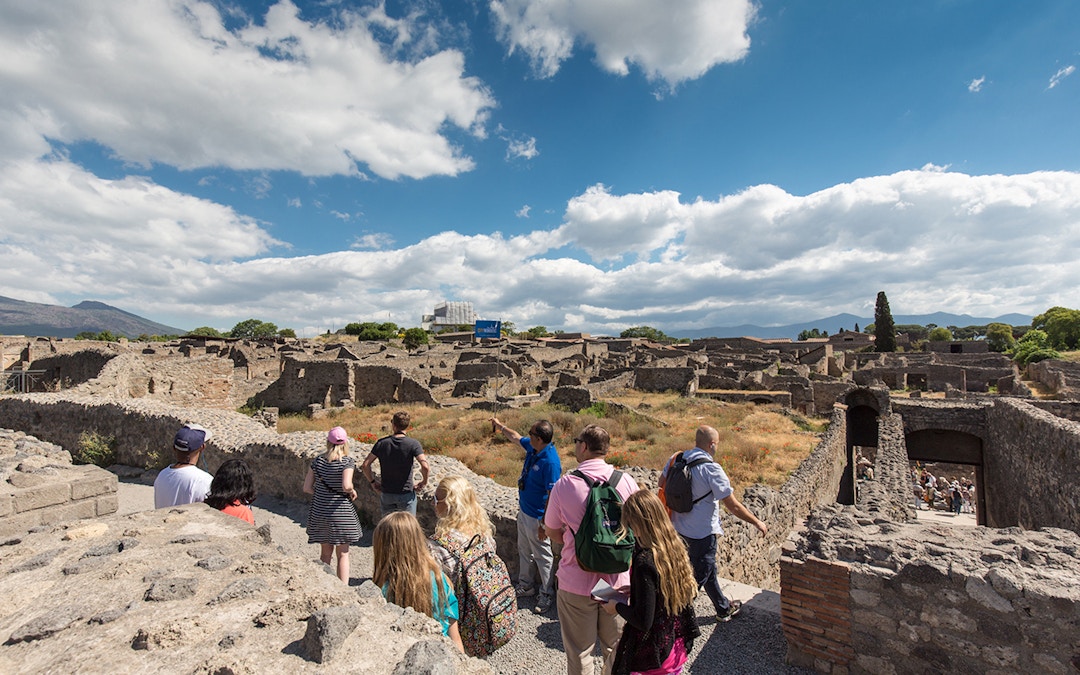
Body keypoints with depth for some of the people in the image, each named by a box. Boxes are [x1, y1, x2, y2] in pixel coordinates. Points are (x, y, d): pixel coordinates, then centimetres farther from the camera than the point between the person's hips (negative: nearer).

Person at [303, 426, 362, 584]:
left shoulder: (318, 461, 1)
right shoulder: (348, 461, -13)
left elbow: (307, 487, 3)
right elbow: (346, 486, -25)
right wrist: (353, 491, -4)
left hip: (319, 511, 4)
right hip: (341, 512, -4)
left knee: (325, 553, 19)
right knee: (343, 554, 9)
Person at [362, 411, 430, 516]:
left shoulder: (382, 443, -6)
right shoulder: (413, 444, -14)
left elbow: (365, 465, -6)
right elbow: (425, 467, -24)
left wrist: (373, 482, 7)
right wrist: (424, 482, -6)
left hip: (386, 494, 2)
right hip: (407, 495, -2)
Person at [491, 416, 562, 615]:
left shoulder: (550, 461, -31)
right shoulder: (532, 448, -5)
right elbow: (516, 437, 16)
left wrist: (544, 524, -24)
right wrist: (499, 425, 25)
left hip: (536, 517, -9)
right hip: (523, 510, 9)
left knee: (542, 556, 9)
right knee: (524, 551, 24)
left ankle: (546, 595, 27)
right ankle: (526, 585, 43)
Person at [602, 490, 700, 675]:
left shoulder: (645, 561, -30)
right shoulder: (675, 546, -7)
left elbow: (643, 621, -26)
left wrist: (617, 607, -11)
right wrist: (633, 590, 7)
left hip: (651, 652, -6)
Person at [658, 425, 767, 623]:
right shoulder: (712, 469, -24)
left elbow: (662, 483, 8)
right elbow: (733, 506, -19)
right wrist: (757, 523, -5)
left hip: (679, 525, 8)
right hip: (702, 531, -8)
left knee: (708, 568, 26)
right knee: (699, 576, 11)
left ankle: (723, 608, 46)